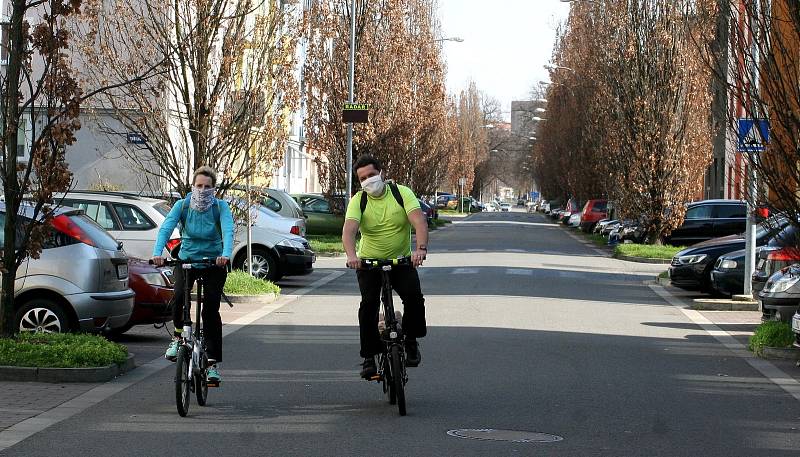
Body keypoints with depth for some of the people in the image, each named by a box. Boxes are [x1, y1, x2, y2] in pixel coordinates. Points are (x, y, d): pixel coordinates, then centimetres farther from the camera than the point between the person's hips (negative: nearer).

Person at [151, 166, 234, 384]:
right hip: (186, 260, 1)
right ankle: (178, 335, 2)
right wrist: (157, 253, -40)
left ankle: (213, 363, -2)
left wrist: (226, 254, -47)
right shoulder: (182, 205, -9)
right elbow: (166, 228, -22)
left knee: (211, 310, -9)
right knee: (179, 296, -26)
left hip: (214, 264, -1)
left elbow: (228, 230, -28)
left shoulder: (221, 207, -11)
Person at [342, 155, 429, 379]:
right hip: (368, 262, 0)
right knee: (368, 304, -17)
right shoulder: (358, 200, -8)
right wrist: (351, 255, -44)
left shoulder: (402, 193, -9)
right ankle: (369, 357, -7)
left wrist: (421, 248, -41)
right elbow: (349, 229, -24)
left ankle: (411, 341, 2)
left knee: (414, 297, -22)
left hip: (402, 260, 0)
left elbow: (419, 221, -22)